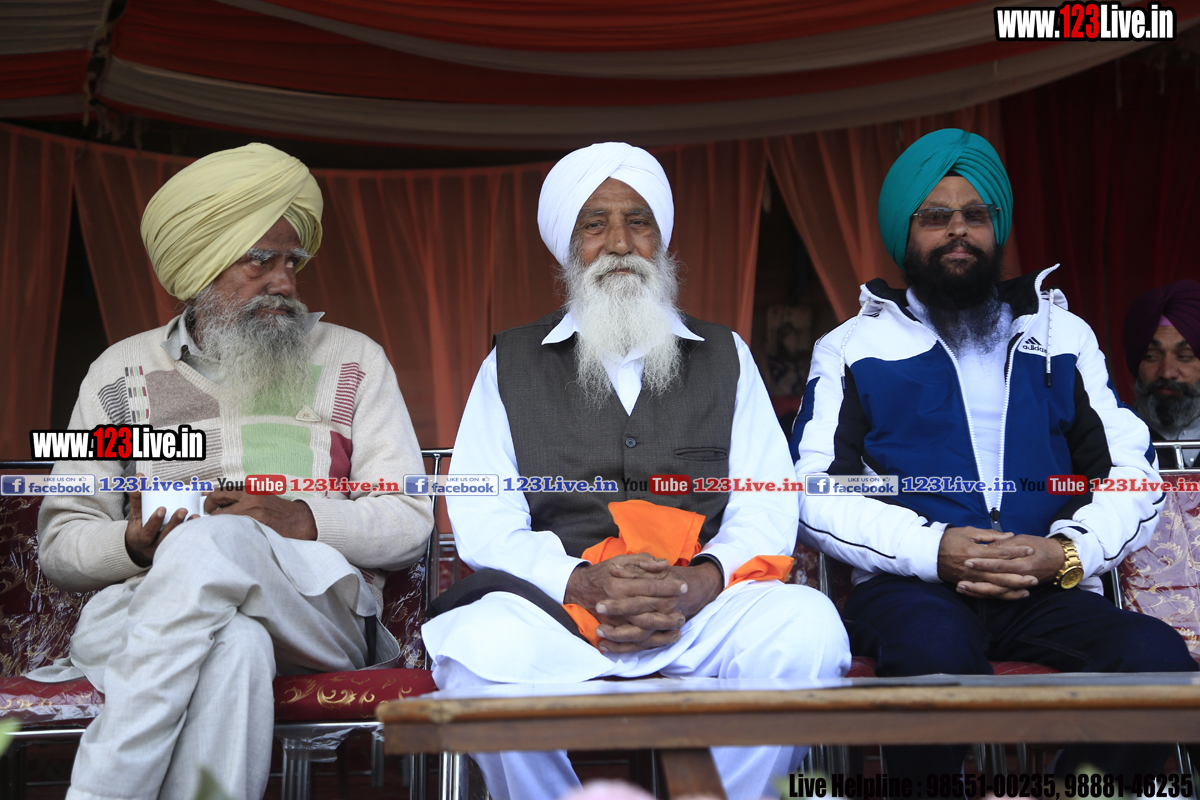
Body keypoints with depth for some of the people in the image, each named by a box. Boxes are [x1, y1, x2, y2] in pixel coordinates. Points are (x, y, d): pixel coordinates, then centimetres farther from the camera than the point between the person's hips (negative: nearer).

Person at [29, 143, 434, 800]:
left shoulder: (353, 362, 17)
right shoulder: (122, 370, 19)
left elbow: (410, 522, 7)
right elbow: (59, 541, 15)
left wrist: (302, 520, -12)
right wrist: (135, 546, -9)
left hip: (318, 613, 0)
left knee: (214, 540, -34)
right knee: (233, 646, -37)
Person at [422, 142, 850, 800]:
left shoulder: (724, 358, 19)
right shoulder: (512, 364, 16)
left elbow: (767, 511, 8)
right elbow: (482, 523, 5)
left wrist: (696, 585, -14)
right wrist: (581, 582, -15)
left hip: (702, 606, 1)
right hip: (555, 608, -1)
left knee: (806, 625, -31)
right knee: (485, 645, -35)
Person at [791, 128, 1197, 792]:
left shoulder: (1064, 336, 21)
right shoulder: (852, 348, 14)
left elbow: (1134, 473, 12)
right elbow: (814, 490, 1)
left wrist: (1069, 552, -9)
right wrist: (931, 550, -15)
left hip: (1048, 591, 2)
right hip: (909, 588, -2)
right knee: (936, 645, -37)